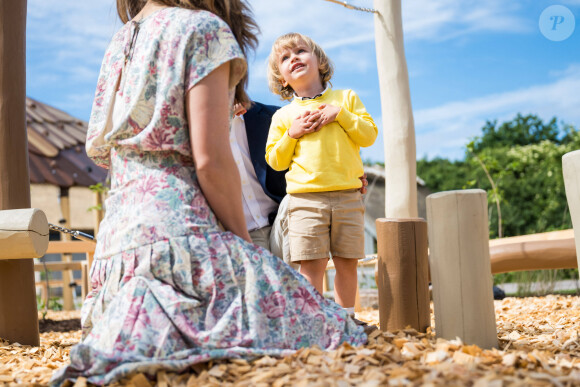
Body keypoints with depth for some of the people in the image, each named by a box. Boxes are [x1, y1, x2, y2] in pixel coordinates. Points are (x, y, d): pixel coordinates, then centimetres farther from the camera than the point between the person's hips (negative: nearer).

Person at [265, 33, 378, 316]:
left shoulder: (346, 98, 12)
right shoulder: (283, 116, 9)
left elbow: (369, 135, 5)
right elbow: (275, 161, 6)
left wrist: (340, 114, -6)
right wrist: (292, 133, -7)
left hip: (347, 196, 2)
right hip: (305, 199, -1)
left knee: (347, 263, 7)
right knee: (311, 266, -5)